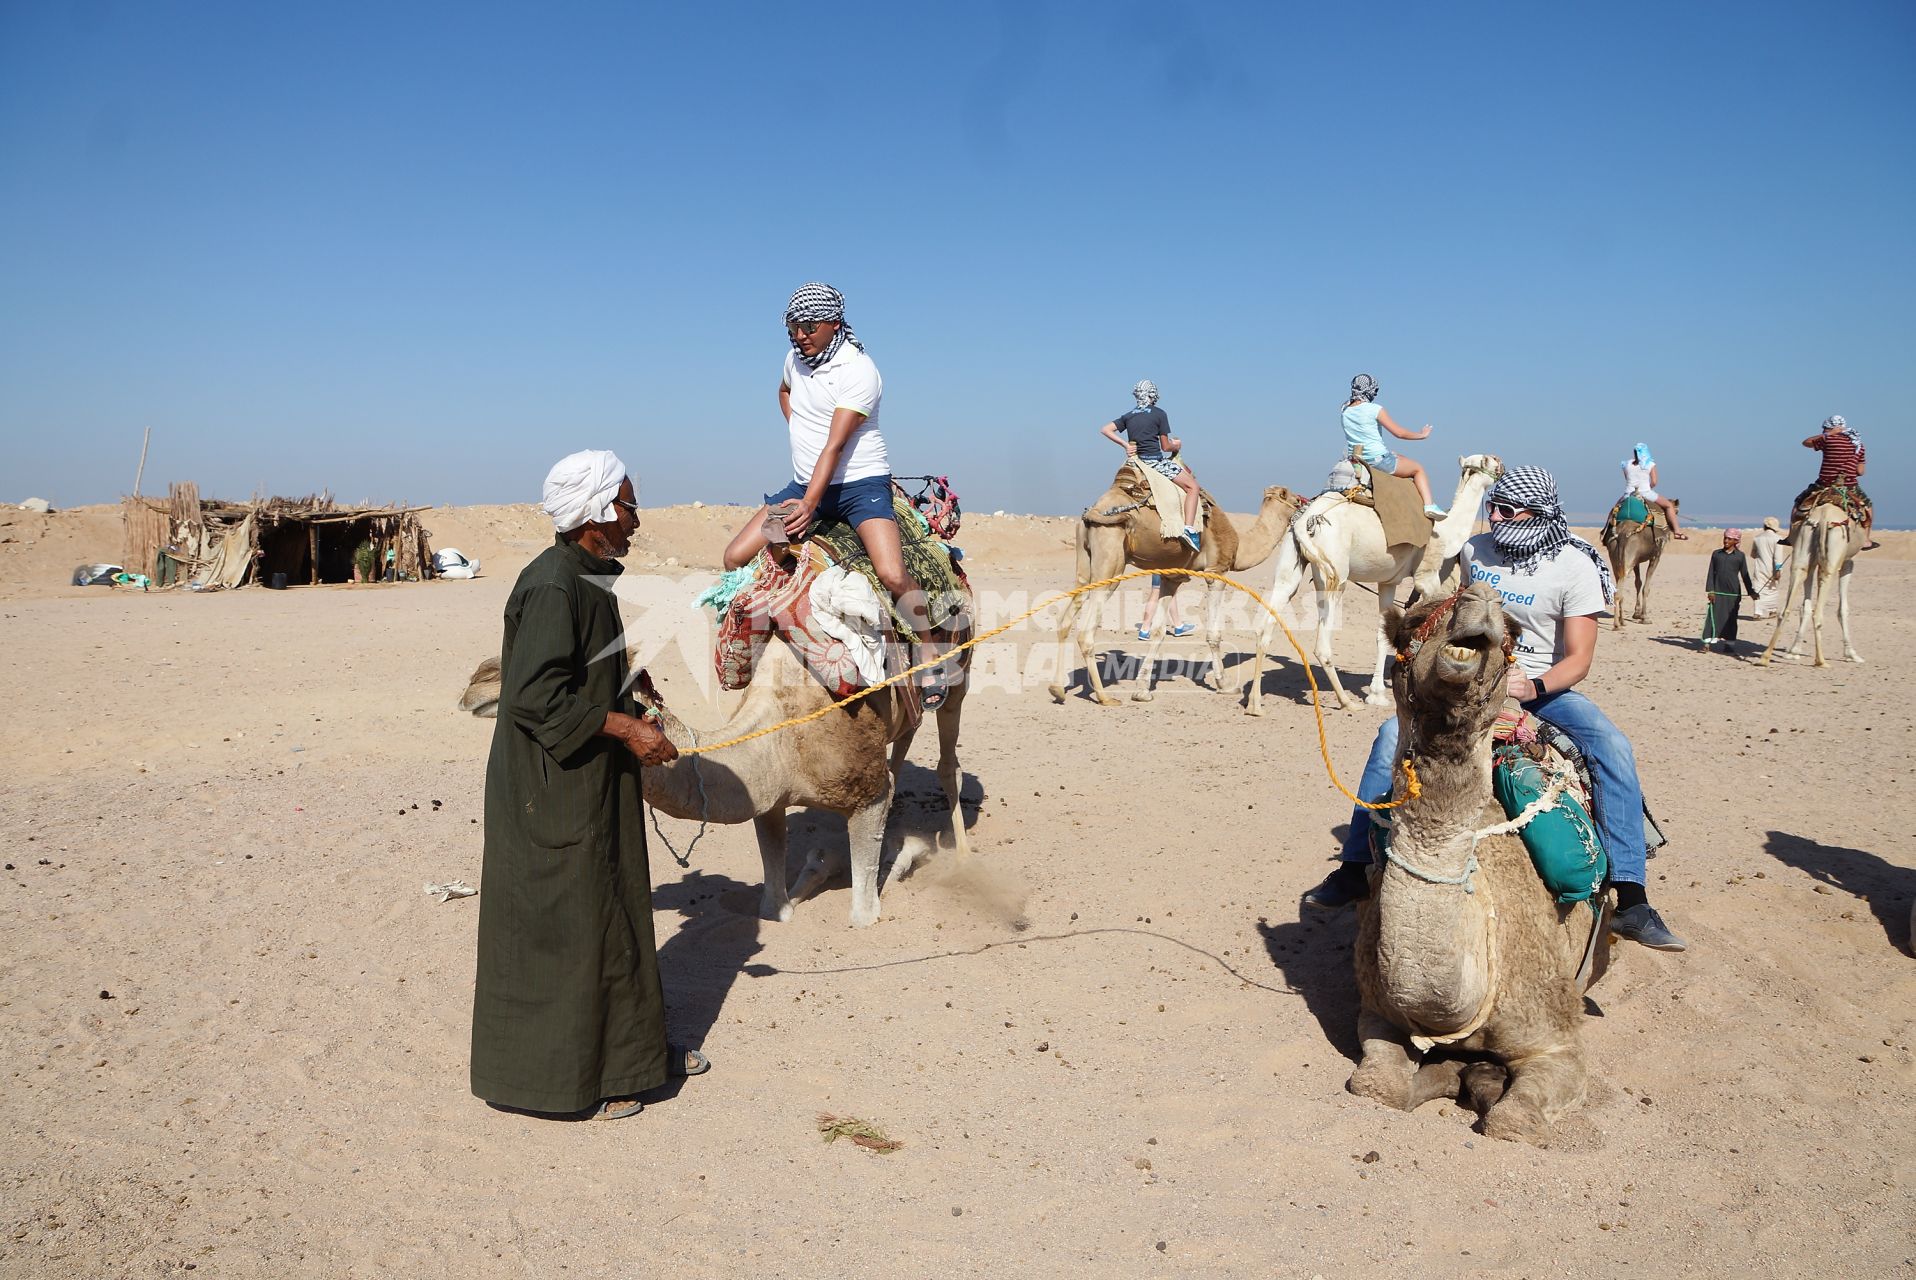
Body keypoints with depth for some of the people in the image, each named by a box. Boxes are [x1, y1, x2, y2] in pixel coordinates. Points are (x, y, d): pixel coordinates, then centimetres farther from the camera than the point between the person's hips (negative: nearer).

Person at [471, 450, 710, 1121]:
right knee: (562, 924, 0)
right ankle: (559, 1076, 15)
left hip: (592, 783, 10)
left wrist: (631, 714, 15)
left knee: (616, 908, 18)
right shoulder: (551, 587, -21)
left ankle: (627, 1046, 32)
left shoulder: (588, 579, 10)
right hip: (553, 788, -10)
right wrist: (624, 727, -21)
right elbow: (535, 695, -25)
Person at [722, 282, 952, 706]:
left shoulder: (858, 371, -17)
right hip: (805, 484, 7)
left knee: (892, 575, -25)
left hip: (861, 483, -7)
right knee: (735, 557, -3)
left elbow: (835, 445, -25)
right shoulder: (795, 357, 6)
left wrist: (810, 504, -32)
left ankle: (929, 662, -8)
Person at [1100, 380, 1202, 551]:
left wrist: (1125, 445, 3)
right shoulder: (1159, 414, -5)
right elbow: (1165, 447, -3)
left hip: (1138, 461, 7)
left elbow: (1104, 430, 4)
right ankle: (1189, 529, -22)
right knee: (1192, 486, -4)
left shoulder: (1128, 416, 10)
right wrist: (1176, 445, 19)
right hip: (1155, 461, -7)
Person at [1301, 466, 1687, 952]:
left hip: (1542, 686, -2)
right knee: (1392, 735, -19)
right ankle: (1353, 870, -10)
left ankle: (1632, 902, -24)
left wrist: (1533, 686, -33)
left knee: (1613, 748, -27)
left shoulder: (1576, 569, -12)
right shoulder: (1475, 549, 0)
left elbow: (1578, 659, -14)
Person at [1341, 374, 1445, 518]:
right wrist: (1422, 435, 7)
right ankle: (1429, 504, -4)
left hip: (1355, 459, 7)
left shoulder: (1345, 409, 2)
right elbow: (1399, 433, -7)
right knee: (1418, 469, 13)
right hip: (1378, 460, -7)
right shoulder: (1375, 409, -12)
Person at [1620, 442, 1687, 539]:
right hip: (1645, 493, -2)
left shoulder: (1627, 464, 7)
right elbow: (1654, 482, -3)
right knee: (1669, 505, 12)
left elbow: (1628, 480, 12)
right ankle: (1676, 530, 5)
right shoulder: (1650, 464, 0)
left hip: (1629, 494, 2)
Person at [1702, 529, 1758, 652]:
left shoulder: (1740, 556, 5)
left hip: (1733, 593, 0)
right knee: (1714, 616, -5)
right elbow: (1711, 573, 4)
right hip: (1717, 592, 0)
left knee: (1730, 619, 5)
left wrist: (1751, 592, 10)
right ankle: (1707, 642, -6)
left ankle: (1728, 645, 10)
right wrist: (1710, 590, -4)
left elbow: (1745, 575, 10)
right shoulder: (1716, 554, 7)